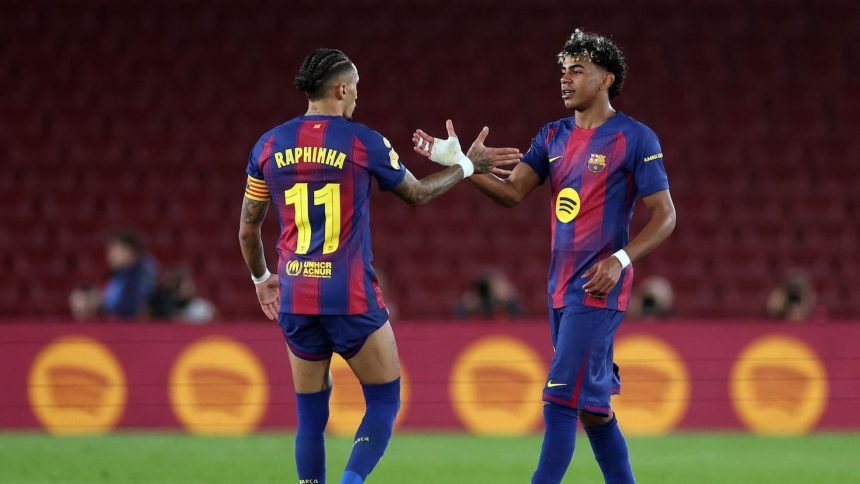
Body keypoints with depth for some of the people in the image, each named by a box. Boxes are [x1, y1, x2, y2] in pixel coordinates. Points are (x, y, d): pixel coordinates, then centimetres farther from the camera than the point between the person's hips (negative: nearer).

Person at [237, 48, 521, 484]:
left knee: (311, 415, 12)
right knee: (384, 403, 7)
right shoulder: (362, 142, -5)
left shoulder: (269, 146, 5)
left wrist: (261, 278, 30)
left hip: (295, 300, 4)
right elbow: (417, 194, 11)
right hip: (351, 298, -4)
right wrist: (467, 165, 26)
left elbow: (247, 229, 12)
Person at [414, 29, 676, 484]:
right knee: (592, 406, 11)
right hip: (562, 288, 7)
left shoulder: (634, 138, -7)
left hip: (598, 289, -7)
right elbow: (512, 191, 2)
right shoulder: (553, 137, 12)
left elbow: (664, 216, -6)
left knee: (561, 399, -14)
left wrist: (620, 259, -19)